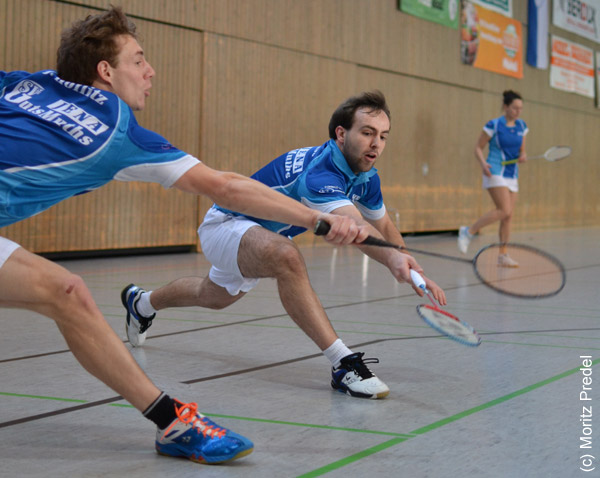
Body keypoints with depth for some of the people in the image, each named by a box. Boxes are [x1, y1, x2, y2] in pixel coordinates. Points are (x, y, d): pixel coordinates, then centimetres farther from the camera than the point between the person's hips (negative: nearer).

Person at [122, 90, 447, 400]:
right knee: (286, 257, -42)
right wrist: (393, 259, -74)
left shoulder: (366, 178, -11)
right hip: (226, 223, -9)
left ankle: (142, 302, 63)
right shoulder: (319, 171, -39)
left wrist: (411, 272, -3)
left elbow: (384, 228, 6)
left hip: (264, 234, 9)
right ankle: (343, 363, -41)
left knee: (214, 297, 33)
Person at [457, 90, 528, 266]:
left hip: (512, 175, 6)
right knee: (504, 211, -20)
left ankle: (502, 256, 7)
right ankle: (468, 231, -9)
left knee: (508, 217, 2)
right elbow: (478, 147, -2)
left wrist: (522, 156, -3)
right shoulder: (493, 125, -6)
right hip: (495, 172, -6)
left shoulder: (521, 126, 10)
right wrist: (483, 163, -19)